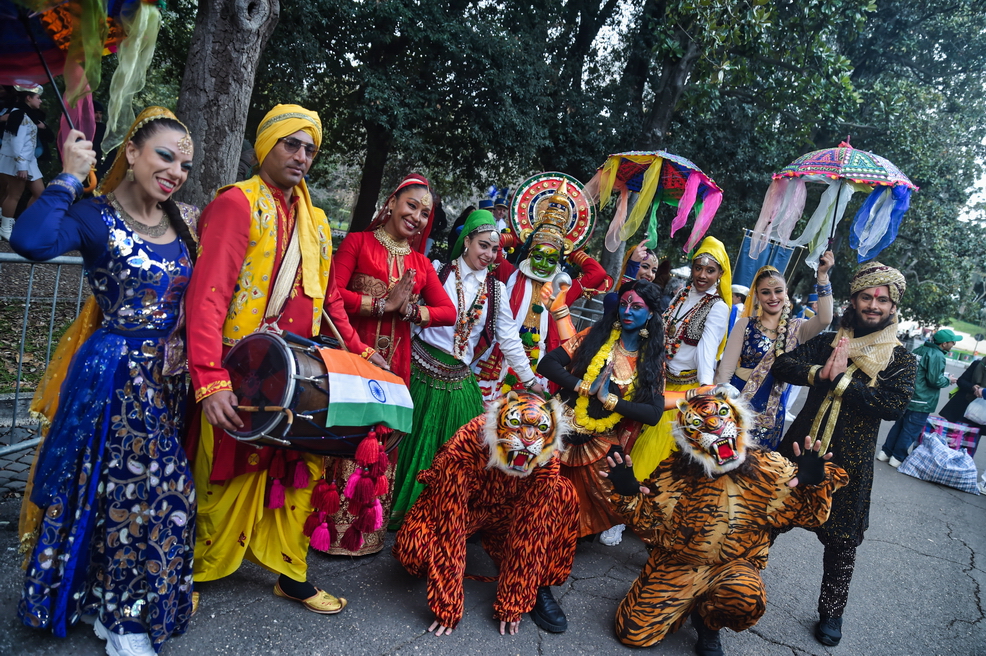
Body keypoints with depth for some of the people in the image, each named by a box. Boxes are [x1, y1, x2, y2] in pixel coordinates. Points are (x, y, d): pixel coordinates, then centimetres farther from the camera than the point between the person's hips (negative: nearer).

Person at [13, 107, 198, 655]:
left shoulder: (185, 221, 9)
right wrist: (70, 178, -19)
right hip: (115, 377, -6)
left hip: (169, 378, 6)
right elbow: (30, 240, -30)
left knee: (161, 492, 12)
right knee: (120, 490, 3)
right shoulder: (96, 217, -9)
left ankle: (118, 612, 33)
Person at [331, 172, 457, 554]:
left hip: (395, 361, 4)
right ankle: (333, 526, 10)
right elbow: (333, 294, -9)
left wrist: (409, 310, -6)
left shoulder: (420, 262, 17)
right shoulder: (359, 242, 4)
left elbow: (449, 312, 9)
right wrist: (383, 304, -11)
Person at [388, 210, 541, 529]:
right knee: (414, 441, 3)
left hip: (459, 379, 3)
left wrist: (529, 379, 10)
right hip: (422, 370, -3)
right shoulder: (439, 271, 0)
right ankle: (398, 512, 20)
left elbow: (509, 337, 10)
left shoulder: (496, 289, 8)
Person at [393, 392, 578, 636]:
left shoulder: (546, 458, -26)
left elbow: (532, 529, -24)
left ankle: (539, 587, -9)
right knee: (412, 547, -33)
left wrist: (510, 603, -23)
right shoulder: (460, 453, -37)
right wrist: (448, 608, -27)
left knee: (564, 495, -23)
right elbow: (449, 532, -33)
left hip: (504, 510, 3)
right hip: (458, 508, -2)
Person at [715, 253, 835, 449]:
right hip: (739, 404, -2)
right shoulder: (745, 324, -2)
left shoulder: (796, 328, 4)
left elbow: (824, 319, -17)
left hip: (772, 410, 2)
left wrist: (822, 276, -22)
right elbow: (726, 369, -4)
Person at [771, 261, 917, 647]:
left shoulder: (901, 361, -1)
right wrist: (818, 372, -22)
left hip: (849, 463, -1)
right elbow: (782, 365, -5)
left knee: (842, 541, 9)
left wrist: (840, 380, -21)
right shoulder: (828, 342, 5)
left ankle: (831, 612, 30)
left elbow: (894, 406, -17)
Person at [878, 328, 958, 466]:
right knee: (911, 430, 3)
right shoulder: (937, 356, -19)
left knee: (899, 425, 16)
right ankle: (898, 457, 9)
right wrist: (948, 380, 0)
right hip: (922, 402, -8)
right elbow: (935, 380, -21)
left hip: (907, 397, 8)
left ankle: (885, 452, 20)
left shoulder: (919, 350, 6)